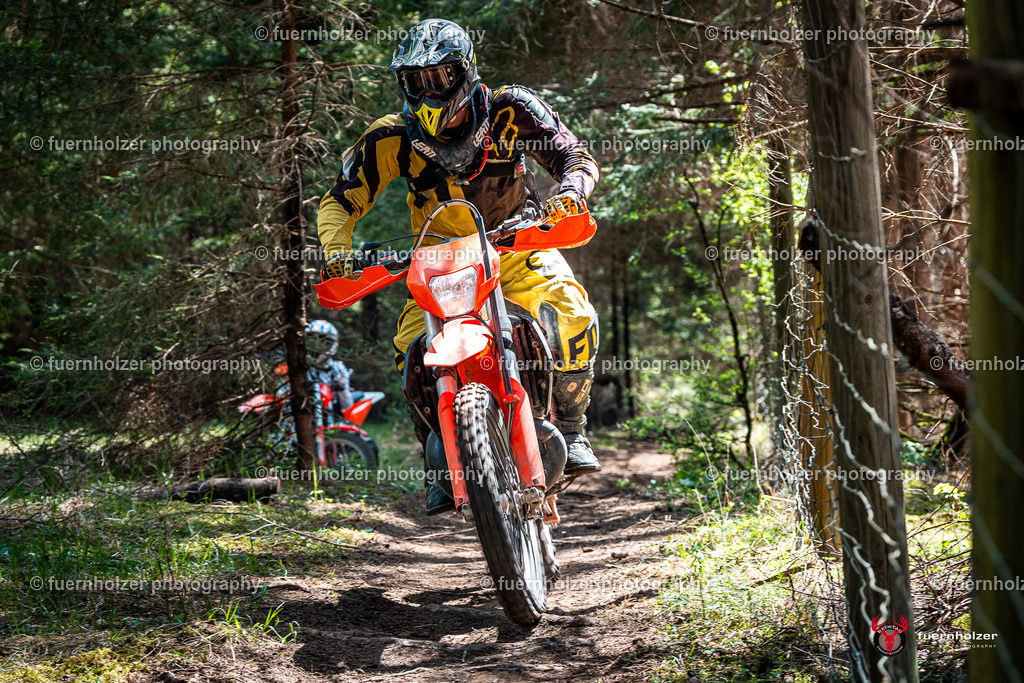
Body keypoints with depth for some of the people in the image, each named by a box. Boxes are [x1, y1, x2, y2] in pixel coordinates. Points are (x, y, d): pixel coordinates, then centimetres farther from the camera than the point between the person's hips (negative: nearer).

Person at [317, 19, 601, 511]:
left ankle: (571, 429, -6)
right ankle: (440, 460, 3)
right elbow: (340, 201, -5)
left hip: (517, 247, -1)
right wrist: (336, 251, -25)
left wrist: (570, 193, -32)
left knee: (571, 318, -28)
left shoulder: (511, 109, -12)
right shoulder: (393, 138, -9)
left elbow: (575, 157, -9)